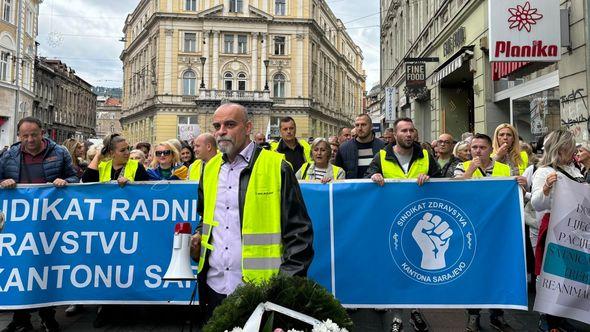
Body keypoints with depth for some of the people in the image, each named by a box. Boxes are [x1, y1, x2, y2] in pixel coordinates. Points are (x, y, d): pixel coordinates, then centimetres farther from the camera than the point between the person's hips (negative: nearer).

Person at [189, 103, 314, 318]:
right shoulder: (210, 169, 10)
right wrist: (199, 239, 5)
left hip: (260, 290, -5)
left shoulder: (276, 167, -8)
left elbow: (298, 230, -9)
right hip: (214, 287, 5)